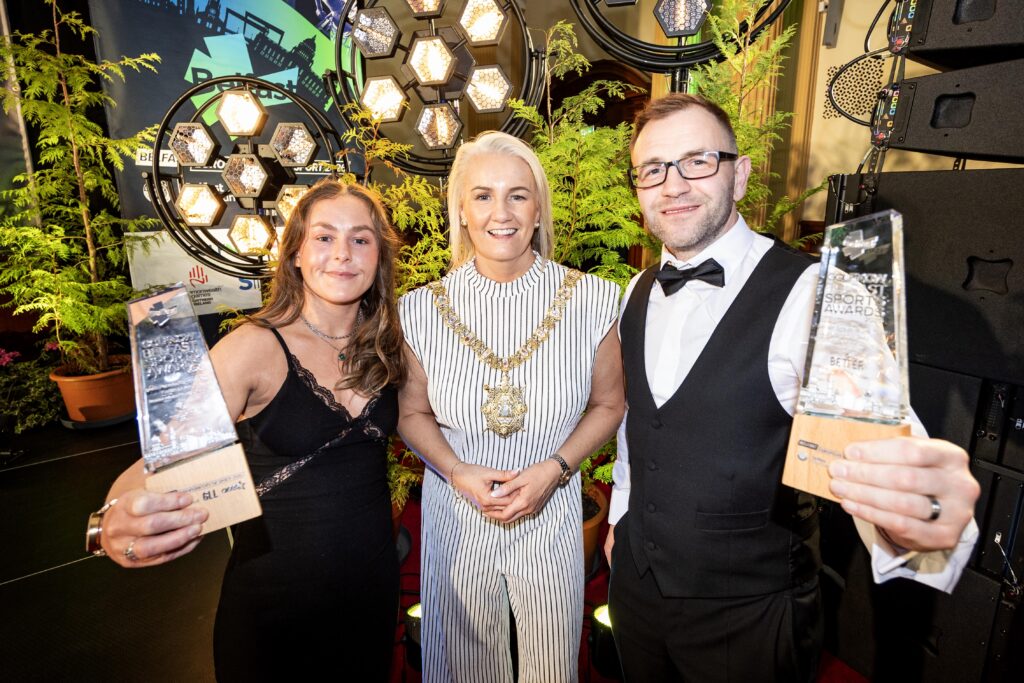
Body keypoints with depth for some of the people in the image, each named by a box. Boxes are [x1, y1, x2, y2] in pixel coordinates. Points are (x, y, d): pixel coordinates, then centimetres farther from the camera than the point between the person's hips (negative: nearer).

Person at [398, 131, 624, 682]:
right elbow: (412, 413, 1)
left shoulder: (591, 301, -12)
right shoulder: (422, 310, -11)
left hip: (551, 518, 0)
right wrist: (458, 472, -16)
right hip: (457, 517, 1)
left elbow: (608, 404, -1)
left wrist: (554, 468, -15)